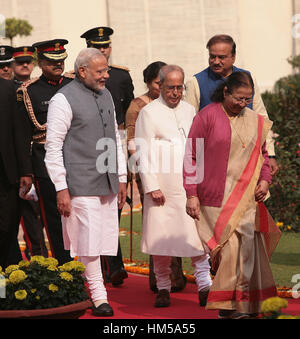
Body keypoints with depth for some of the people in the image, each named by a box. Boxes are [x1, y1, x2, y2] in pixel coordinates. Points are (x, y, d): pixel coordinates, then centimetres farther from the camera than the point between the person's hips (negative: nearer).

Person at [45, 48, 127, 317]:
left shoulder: (105, 95, 14)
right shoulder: (63, 99, -8)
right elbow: (53, 146, -9)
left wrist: (121, 178, 18)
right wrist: (61, 188, -12)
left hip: (107, 183, 7)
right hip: (81, 183, -7)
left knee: (100, 240, 7)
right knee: (89, 240, -5)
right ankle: (98, 296, 3)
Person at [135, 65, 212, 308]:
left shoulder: (189, 110, 14)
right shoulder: (149, 113, -1)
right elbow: (143, 153, -4)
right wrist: (151, 186, -11)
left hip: (190, 185, 3)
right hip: (163, 185, -3)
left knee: (197, 233, -4)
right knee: (161, 236, 1)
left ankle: (204, 287, -1)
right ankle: (163, 289, 11)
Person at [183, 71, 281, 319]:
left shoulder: (255, 121, 11)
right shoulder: (207, 116, -2)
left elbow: (262, 153, 23)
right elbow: (191, 156, -2)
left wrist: (264, 179, 4)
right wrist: (191, 194, -6)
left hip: (246, 197, 4)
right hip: (216, 197, -4)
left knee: (247, 247, 1)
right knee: (228, 248, -9)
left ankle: (244, 303, 12)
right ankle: (226, 305, 2)